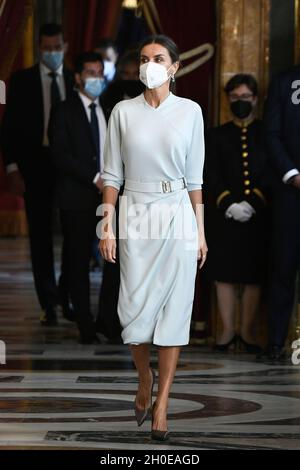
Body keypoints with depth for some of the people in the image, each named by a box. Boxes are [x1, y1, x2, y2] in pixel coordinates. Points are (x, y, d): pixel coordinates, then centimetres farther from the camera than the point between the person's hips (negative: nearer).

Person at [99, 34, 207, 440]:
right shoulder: (123, 111, 2)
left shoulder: (190, 111, 2)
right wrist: (108, 226, -3)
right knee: (135, 311, 0)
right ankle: (145, 379, 29)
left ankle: (161, 404, 5)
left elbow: (194, 177, 4)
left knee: (173, 310, -2)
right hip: (136, 217, 1)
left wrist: (201, 231, 3)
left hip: (178, 217, 0)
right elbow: (112, 174, 4)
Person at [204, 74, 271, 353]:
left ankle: (247, 332, 6)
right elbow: (210, 176, 3)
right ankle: (228, 331, 6)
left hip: (258, 216, -1)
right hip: (223, 216, 1)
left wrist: (252, 203, -14)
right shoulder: (216, 136, 12)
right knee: (224, 275, 0)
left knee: (254, 276, 1)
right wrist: (229, 204, -12)